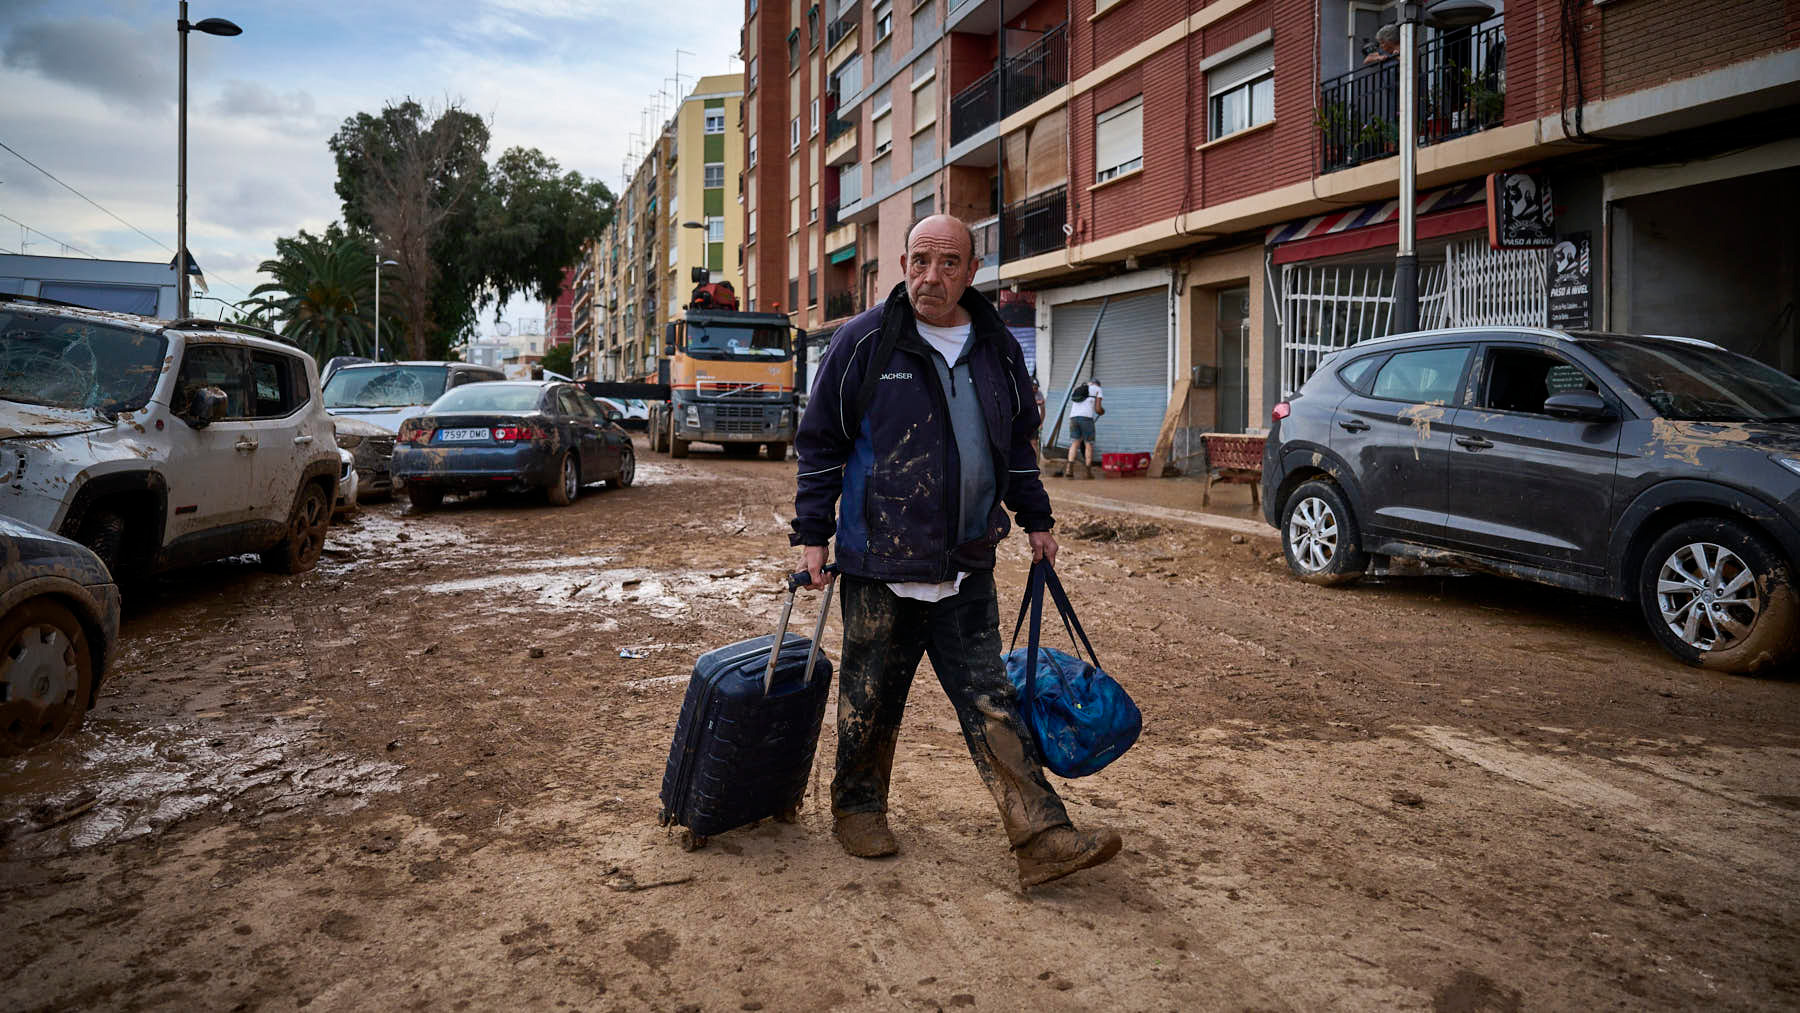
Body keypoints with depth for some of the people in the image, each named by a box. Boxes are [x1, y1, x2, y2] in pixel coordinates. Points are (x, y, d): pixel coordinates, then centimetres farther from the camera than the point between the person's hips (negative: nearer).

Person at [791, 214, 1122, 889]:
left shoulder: (997, 347, 8)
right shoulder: (864, 341, -5)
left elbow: (1017, 443, 20)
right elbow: (820, 443, -1)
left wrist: (1035, 518, 20)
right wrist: (812, 532, -5)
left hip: (967, 564, 3)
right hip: (880, 561, -3)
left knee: (991, 702, 4)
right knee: (871, 697, 10)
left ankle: (1041, 838, 5)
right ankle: (857, 809, 32)